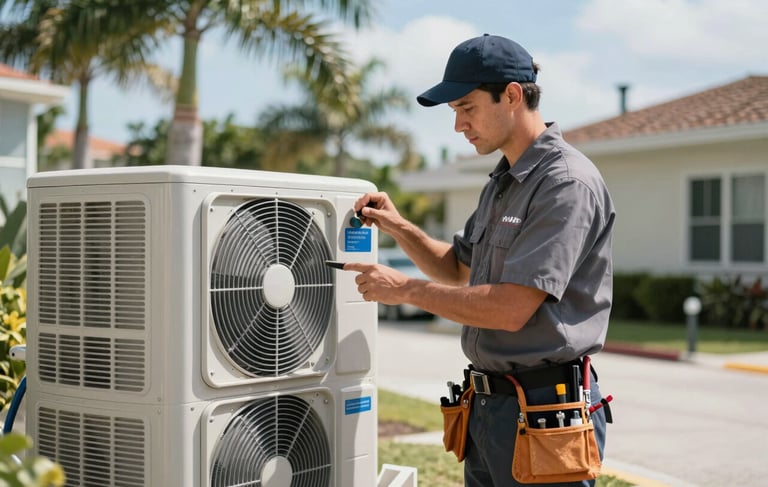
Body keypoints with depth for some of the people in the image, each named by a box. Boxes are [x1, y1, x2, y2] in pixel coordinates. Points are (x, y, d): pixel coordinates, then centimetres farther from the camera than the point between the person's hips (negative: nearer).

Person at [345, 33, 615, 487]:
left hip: (544, 408, -9)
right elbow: (460, 270, 25)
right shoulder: (501, 182, 13)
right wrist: (399, 227, 9)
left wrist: (405, 289, -15)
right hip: (488, 402, 9)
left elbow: (512, 308, -24)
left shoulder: (567, 184, -17)